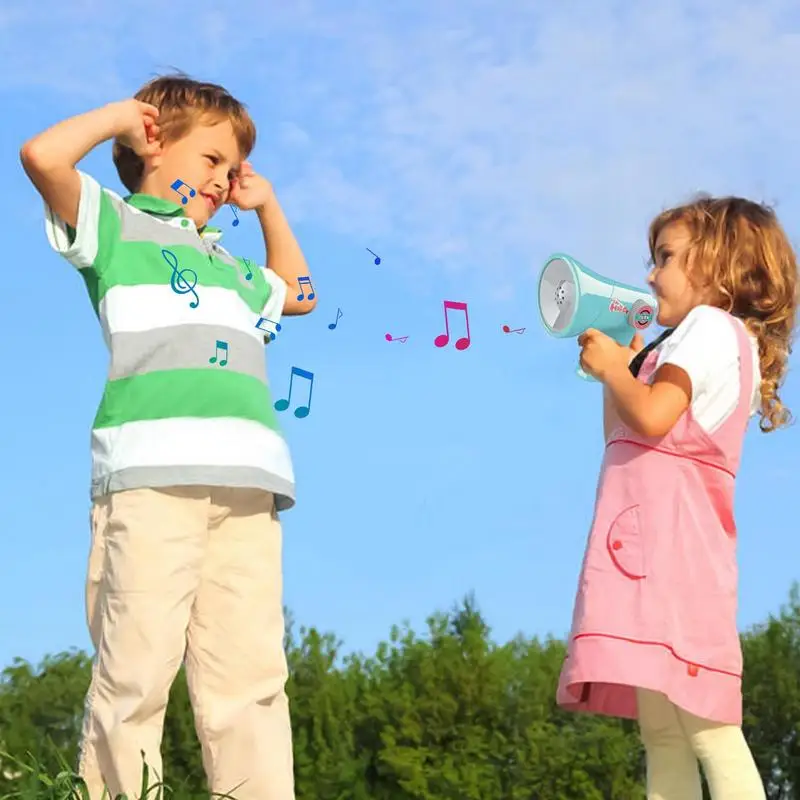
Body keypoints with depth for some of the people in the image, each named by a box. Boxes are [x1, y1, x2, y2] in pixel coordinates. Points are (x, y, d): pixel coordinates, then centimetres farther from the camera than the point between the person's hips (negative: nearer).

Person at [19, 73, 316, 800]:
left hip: (246, 477, 6)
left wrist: (267, 206, 44)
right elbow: (43, 157, -4)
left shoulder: (224, 262, 35)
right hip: (150, 467, -6)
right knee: (138, 664, -11)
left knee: (250, 672, -2)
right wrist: (122, 112, 11)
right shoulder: (114, 223, 14)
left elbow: (296, 294, 52)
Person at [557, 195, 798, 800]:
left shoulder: (710, 327, -1)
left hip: (672, 538, -11)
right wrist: (618, 367, 23)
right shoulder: (718, 340, 29)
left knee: (706, 727, -17)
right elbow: (622, 435, 31)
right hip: (657, 543, 11)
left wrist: (611, 366, -1)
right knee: (662, 734, 4)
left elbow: (651, 416, -18)